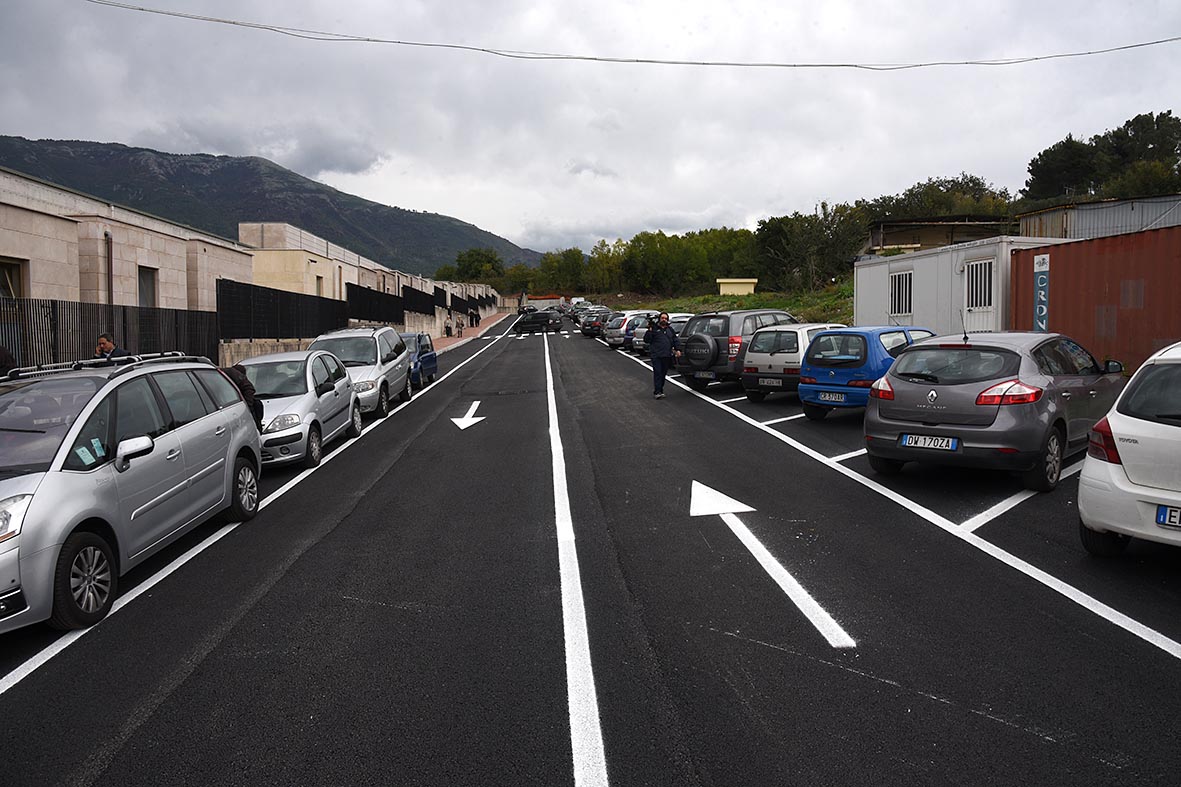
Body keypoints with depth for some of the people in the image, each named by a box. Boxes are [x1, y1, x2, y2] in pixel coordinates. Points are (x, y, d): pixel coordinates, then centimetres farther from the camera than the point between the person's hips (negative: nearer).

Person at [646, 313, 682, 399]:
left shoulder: (670, 330, 18)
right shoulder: (654, 328, 3)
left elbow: (676, 340, 19)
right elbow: (646, 340, -2)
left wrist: (677, 349, 5)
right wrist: (649, 331, -16)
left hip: (667, 356, 4)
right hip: (656, 356, -4)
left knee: (663, 374, 7)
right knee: (657, 373, -11)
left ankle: (660, 390, 14)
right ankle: (657, 392, -12)